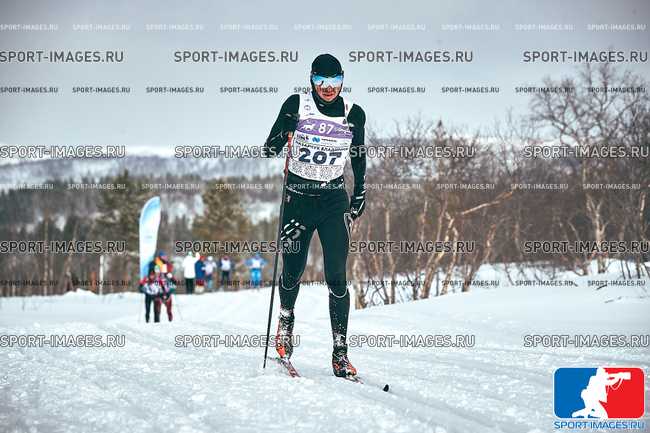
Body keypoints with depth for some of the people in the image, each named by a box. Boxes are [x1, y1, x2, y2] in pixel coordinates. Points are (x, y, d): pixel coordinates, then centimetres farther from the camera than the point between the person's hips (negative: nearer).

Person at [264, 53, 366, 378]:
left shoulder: (353, 114, 0)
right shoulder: (296, 106, -5)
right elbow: (270, 147, -4)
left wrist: (359, 197, 15)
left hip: (334, 200, 1)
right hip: (298, 196, 0)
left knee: (337, 277, -8)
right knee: (293, 270, 7)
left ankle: (340, 353, -5)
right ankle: (286, 318, 40)